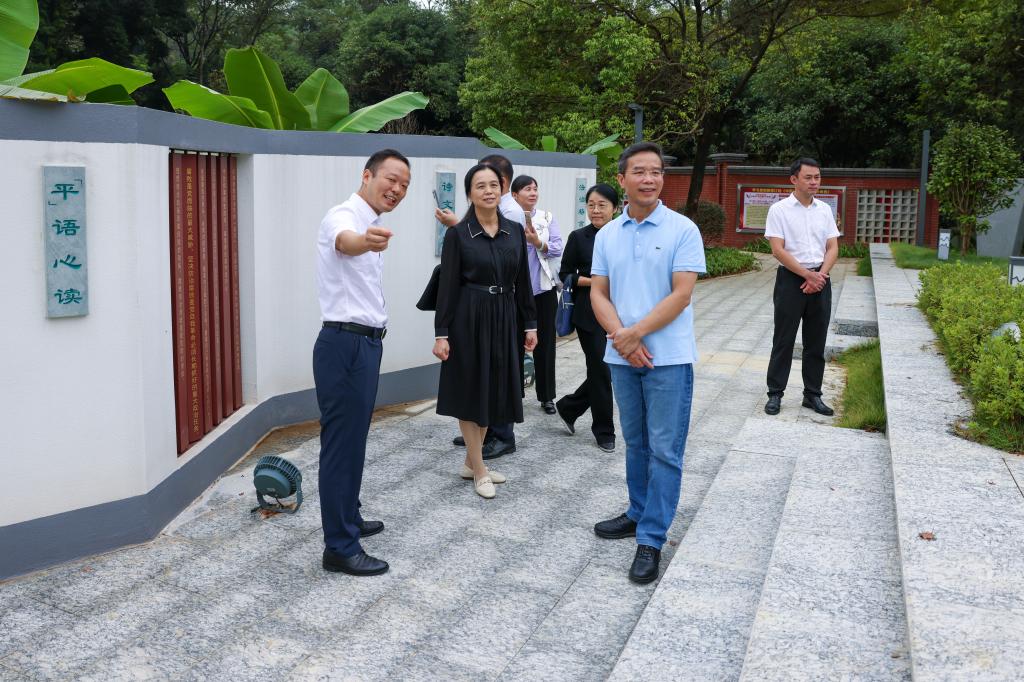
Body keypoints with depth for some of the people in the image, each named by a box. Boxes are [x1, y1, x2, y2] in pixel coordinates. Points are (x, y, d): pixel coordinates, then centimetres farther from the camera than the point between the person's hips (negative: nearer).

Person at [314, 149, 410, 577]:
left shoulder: (371, 226, 16)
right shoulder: (345, 215, -14)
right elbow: (345, 241, -41)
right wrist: (365, 242, -62)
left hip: (364, 343, 10)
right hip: (345, 344, -10)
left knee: (354, 440, 19)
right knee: (342, 443, -5)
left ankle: (348, 520, 33)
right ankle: (340, 548, 1)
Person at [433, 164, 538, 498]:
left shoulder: (515, 231, 5)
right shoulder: (457, 234, -7)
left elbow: (522, 282, 9)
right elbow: (447, 286, -9)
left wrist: (530, 323, 8)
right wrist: (441, 333, -12)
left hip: (504, 318, 5)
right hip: (469, 319, -5)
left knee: (493, 390, 12)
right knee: (471, 392, 4)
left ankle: (471, 462, 28)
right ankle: (479, 471, 16)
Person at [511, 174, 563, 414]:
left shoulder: (547, 218, 8)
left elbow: (557, 248, -4)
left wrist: (537, 242, -21)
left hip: (543, 288, 2)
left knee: (545, 342, 7)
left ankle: (546, 396, 17)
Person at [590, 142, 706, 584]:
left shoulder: (682, 230, -6)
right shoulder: (607, 235, 7)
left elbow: (682, 294, -13)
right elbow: (598, 294, 5)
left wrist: (635, 333, -16)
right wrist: (621, 338, -12)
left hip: (668, 357, -4)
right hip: (623, 357, 5)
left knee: (664, 449, -1)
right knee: (636, 443, 17)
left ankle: (651, 539, 4)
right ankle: (640, 513, 32)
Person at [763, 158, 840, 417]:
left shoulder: (825, 210, 8)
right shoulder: (779, 209, -6)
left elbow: (833, 248, 7)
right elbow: (778, 250, -12)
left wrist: (819, 276, -9)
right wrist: (808, 275, -14)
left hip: (820, 280, 4)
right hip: (791, 279, -4)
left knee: (816, 342, 9)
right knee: (784, 340, 2)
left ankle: (813, 394, 18)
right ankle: (775, 394, 10)